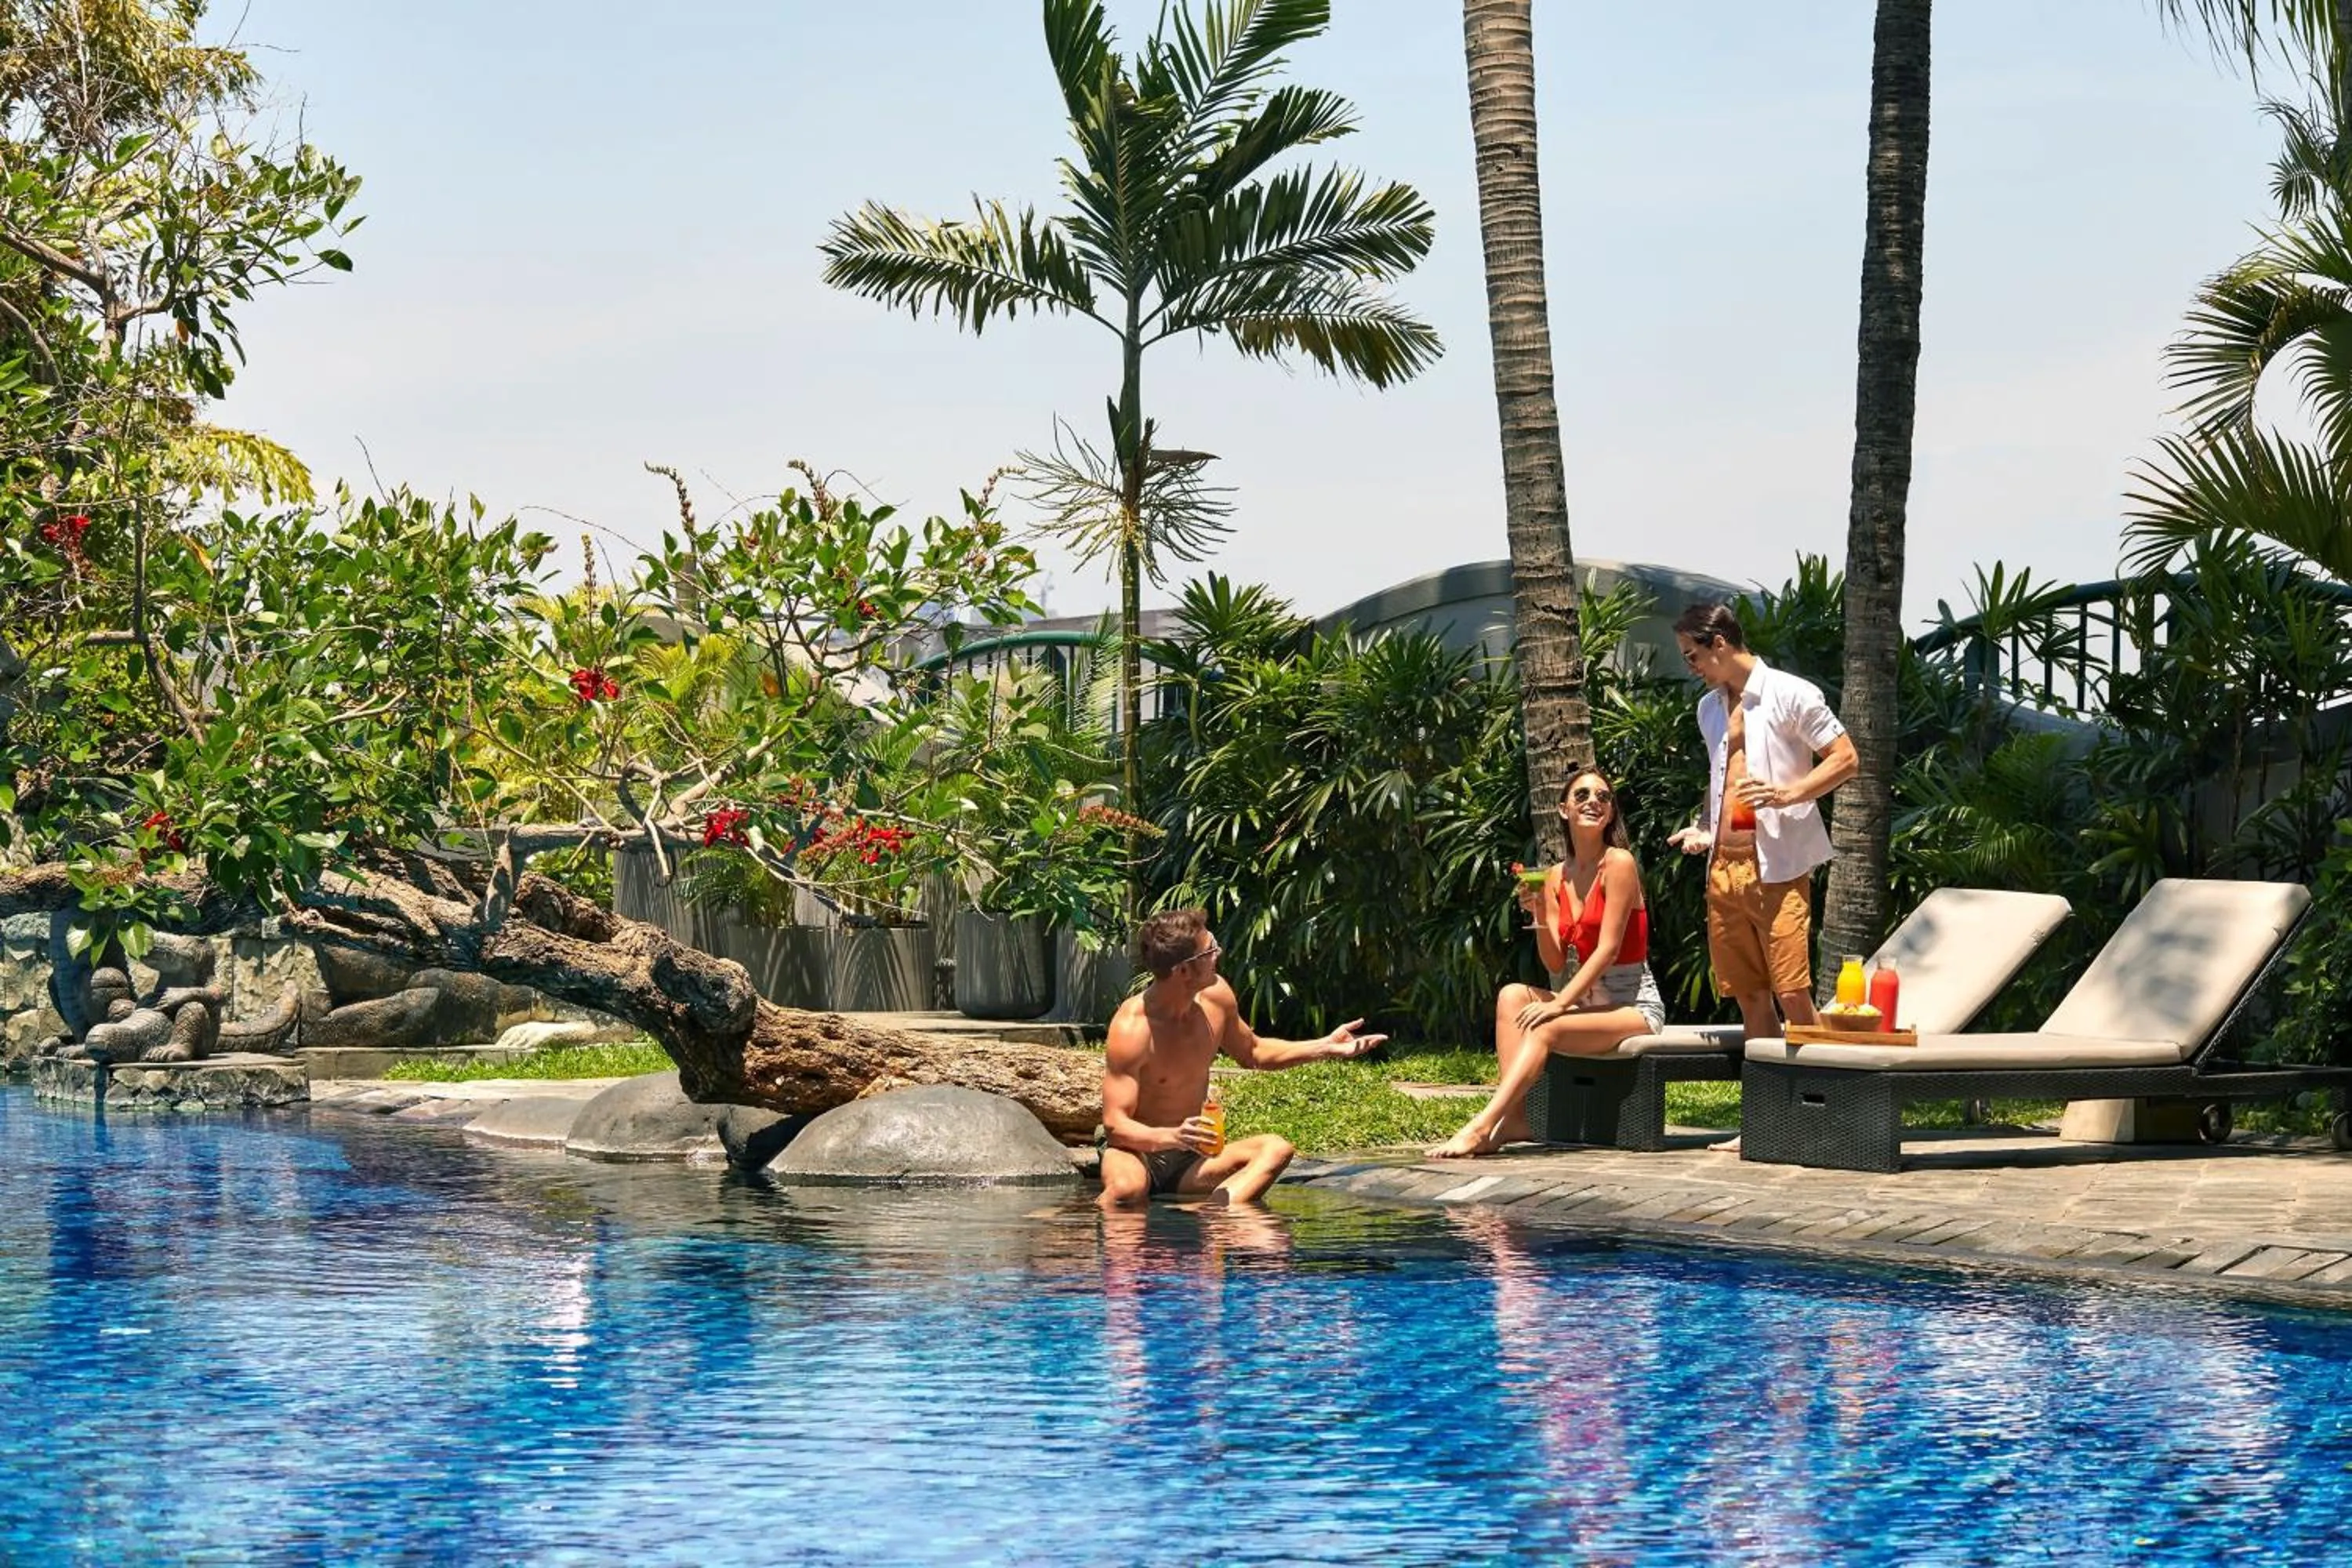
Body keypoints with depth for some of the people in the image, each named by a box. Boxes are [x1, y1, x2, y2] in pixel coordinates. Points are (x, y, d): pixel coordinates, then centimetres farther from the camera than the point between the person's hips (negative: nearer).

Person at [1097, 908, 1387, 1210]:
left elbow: (1252, 1053, 20)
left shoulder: (1215, 997, -1)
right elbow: (1115, 1124, -22)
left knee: (1276, 1150, -23)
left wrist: (1325, 1047, 10)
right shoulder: (1131, 1027, -21)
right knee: (1127, 1188, -43)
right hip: (1137, 1152, -7)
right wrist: (1172, 1137, -41)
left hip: (1188, 1161, 7)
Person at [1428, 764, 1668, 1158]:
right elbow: (1556, 963, 5)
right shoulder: (1556, 877, 9)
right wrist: (1539, 914, -13)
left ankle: (1482, 1127, -34)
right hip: (1587, 1002, 7)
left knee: (1545, 1029, -29)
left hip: (1633, 1006, -7)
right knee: (1512, 996, -16)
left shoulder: (1619, 863, -10)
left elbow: (1608, 949, -16)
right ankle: (1512, 1118, -26)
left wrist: (1560, 1004, -23)